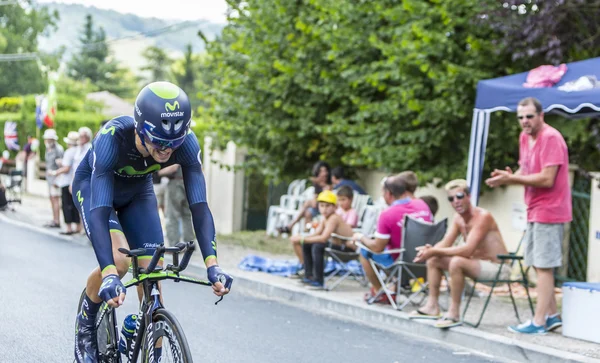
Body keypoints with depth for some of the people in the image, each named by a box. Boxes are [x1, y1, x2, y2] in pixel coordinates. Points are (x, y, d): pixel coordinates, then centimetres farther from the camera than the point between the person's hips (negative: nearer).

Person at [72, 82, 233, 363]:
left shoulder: (186, 143, -32)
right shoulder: (112, 137, -42)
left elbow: (199, 206, -33)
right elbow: (99, 212, -47)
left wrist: (212, 264, -46)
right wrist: (108, 274, -58)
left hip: (137, 192, 3)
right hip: (92, 186, -3)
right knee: (119, 260, -26)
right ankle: (85, 323, 2)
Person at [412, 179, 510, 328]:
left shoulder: (482, 216, -21)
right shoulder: (458, 219, 6)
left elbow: (468, 250, -31)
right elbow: (444, 244, 4)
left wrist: (435, 251, -31)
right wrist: (430, 250, -20)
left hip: (498, 268, -9)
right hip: (479, 264, 9)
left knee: (457, 262, -34)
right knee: (433, 260, 7)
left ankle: (454, 313, -25)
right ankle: (432, 306, 7)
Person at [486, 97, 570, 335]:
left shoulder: (551, 138, -16)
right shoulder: (525, 137, 12)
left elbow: (547, 179, -22)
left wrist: (511, 179, -20)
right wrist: (508, 177, -7)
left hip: (549, 211, -9)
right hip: (535, 211, 10)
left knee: (543, 266, -7)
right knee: (538, 264, 15)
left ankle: (539, 322, -4)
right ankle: (552, 315, 24)